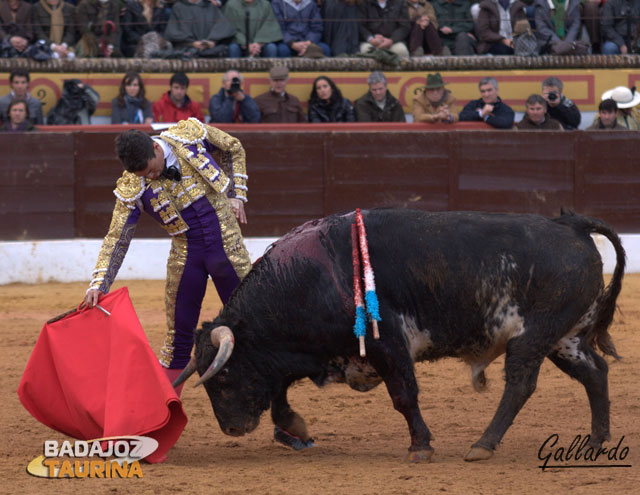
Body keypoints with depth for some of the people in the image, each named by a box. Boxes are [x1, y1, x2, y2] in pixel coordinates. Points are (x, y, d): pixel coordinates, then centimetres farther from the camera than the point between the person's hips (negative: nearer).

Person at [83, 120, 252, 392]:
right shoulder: (132, 188, -14)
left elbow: (234, 150, 7)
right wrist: (99, 284, -23)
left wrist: (236, 195, -2)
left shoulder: (190, 134, -13)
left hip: (227, 245, 0)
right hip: (185, 255, 0)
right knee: (179, 333, 5)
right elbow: (116, 239, -12)